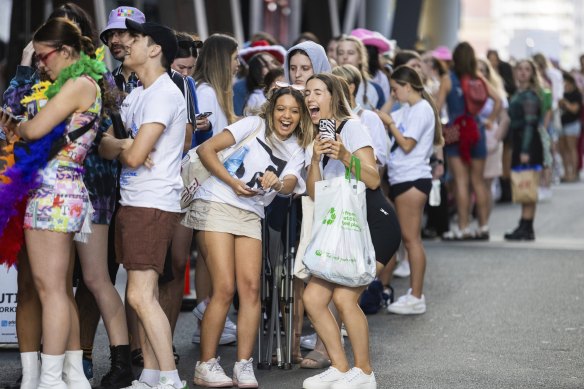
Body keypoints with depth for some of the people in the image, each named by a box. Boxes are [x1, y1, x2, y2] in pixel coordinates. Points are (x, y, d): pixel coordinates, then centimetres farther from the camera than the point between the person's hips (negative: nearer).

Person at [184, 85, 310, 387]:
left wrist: (277, 183, -29)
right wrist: (234, 183, -13)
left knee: (251, 287, -9)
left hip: (250, 215, 5)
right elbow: (206, 150, -6)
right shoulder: (254, 125, 0)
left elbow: (290, 187, -6)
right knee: (225, 289, -12)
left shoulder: (296, 151, 13)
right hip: (216, 204, -5)